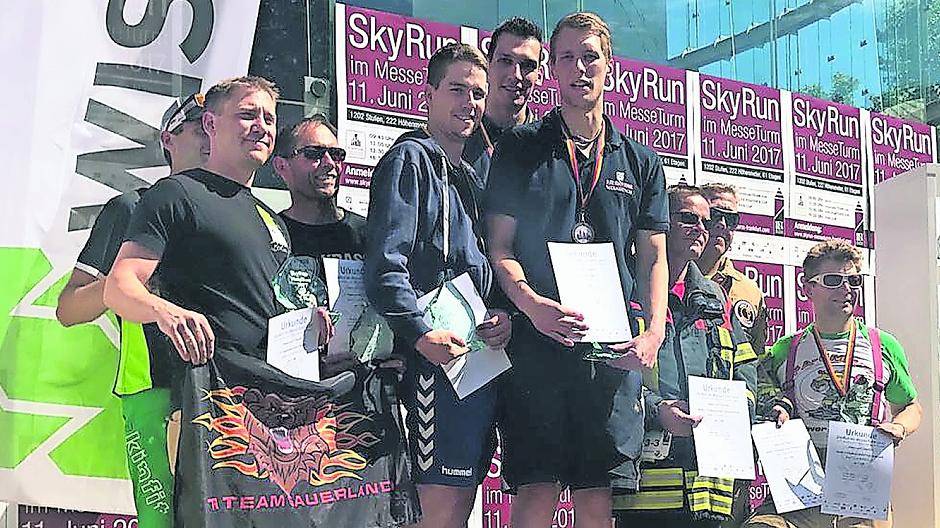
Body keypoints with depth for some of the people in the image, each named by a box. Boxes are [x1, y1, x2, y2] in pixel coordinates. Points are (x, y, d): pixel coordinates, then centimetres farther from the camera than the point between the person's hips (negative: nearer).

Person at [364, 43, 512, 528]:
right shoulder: (409, 159, -3)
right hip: (438, 358, -9)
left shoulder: (470, 175, 23)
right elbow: (386, 263, -14)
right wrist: (421, 334, -23)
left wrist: (503, 317, 4)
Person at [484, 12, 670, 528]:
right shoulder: (520, 148, 10)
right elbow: (500, 246, 4)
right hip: (537, 339, -2)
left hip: (614, 349, 2)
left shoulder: (641, 162, 18)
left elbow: (653, 258, 15)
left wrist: (654, 332, -2)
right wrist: (532, 304, -15)